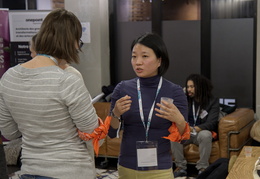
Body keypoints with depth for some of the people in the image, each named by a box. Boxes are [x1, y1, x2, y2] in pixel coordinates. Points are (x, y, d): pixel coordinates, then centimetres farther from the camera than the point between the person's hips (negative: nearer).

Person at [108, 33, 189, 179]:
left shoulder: (174, 91, -10)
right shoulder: (123, 88, -5)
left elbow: (183, 138, -6)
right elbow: (111, 133, 0)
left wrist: (179, 120, -26)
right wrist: (115, 114, -19)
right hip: (127, 167, 2)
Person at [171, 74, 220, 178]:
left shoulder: (213, 101, -3)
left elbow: (211, 123, -13)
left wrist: (194, 129, -29)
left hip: (202, 132, -2)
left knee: (206, 135, -36)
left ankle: (203, 168, -22)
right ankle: (181, 167, -20)